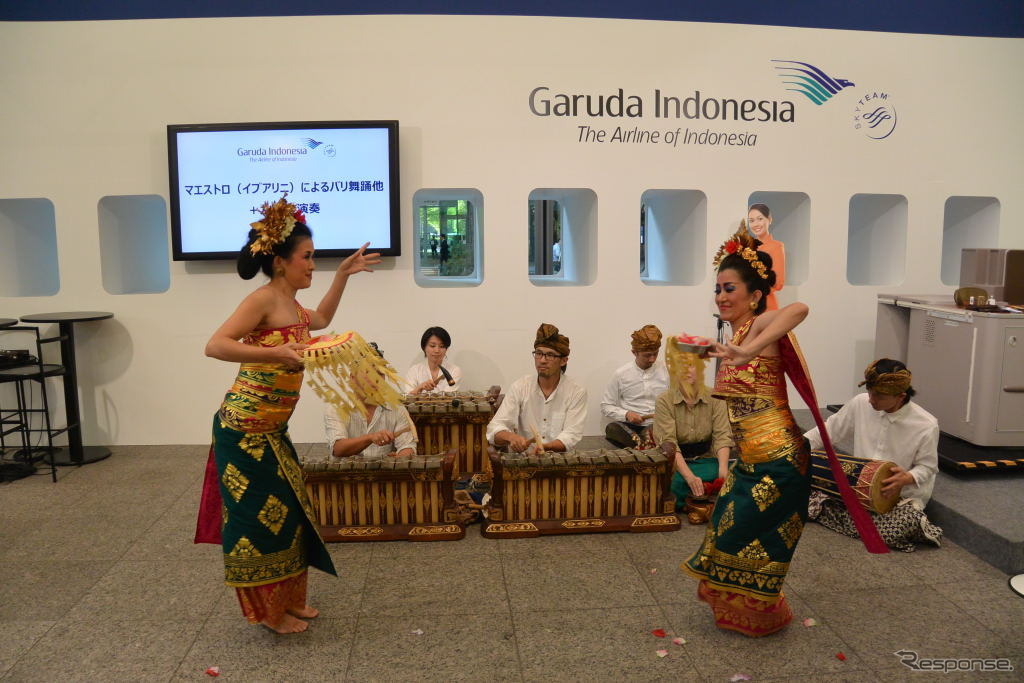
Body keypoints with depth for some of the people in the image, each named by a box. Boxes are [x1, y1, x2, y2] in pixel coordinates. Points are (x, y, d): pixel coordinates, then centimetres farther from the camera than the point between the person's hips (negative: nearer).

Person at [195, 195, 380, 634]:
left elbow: (320, 321, 31)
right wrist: (274, 353, -36)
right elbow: (215, 346, -26)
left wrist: (343, 275, 27)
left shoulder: (290, 305, 10)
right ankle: (268, 611, 18)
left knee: (287, 510, 15)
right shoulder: (262, 300, -17)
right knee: (259, 515, 2)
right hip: (244, 429, -9)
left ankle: (288, 599, 30)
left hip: (270, 431, 9)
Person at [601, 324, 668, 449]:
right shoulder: (621, 374, 5)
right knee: (611, 428, -36)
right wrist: (626, 414, -9)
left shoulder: (666, 371, 7)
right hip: (629, 426, -1)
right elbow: (606, 406, 9)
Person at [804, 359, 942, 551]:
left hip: (902, 495, -5)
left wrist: (908, 478, -27)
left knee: (905, 522, -38)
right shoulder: (860, 404, -8)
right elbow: (829, 430, 3)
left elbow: (927, 466, -4)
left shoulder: (926, 425, -16)